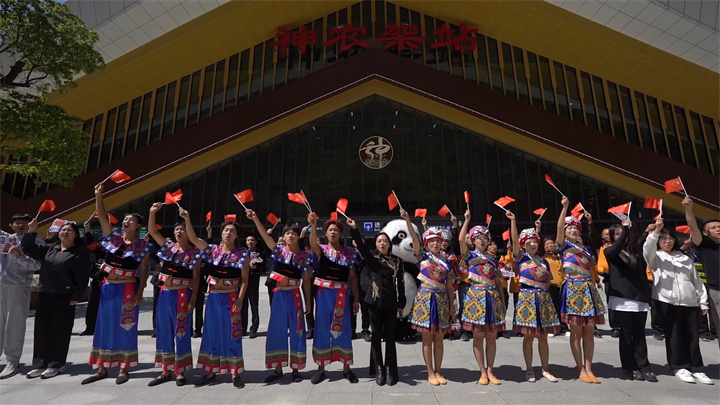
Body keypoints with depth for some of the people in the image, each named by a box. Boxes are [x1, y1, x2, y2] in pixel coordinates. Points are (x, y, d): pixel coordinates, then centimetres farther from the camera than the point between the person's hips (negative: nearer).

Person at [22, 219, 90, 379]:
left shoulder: (79, 252, -5)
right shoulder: (49, 249, 14)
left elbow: (82, 277, -10)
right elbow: (29, 249, 18)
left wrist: (76, 296, -15)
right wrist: (31, 232, 3)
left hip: (64, 297, -6)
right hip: (45, 295, 6)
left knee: (60, 331, 0)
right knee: (42, 329, 10)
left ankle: (56, 364, 11)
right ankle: (40, 364, 20)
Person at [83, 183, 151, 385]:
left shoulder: (143, 246, -4)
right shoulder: (113, 237, 5)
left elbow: (144, 271, -5)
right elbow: (102, 216, -3)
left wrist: (140, 293, -11)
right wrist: (99, 194, -13)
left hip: (128, 290, -4)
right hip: (109, 288, 4)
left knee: (125, 328, 3)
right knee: (105, 327, 9)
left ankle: (124, 368, 14)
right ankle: (102, 368, 21)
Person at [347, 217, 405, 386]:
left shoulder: (397, 261, 5)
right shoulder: (371, 257, 1)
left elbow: (400, 284, 6)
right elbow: (362, 246, -17)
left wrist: (401, 304, 5)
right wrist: (354, 229, -31)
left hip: (391, 302, 1)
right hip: (375, 301, -1)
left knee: (390, 336, 7)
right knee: (376, 335, 6)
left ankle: (390, 369, 17)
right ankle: (379, 369, 16)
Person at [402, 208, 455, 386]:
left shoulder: (446, 261, 10)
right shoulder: (422, 256, 1)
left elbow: (449, 286, 13)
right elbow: (414, 237, -15)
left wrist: (452, 304, 10)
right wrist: (407, 220, -27)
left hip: (441, 299, 3)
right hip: (425, 298, -3)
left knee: (438, 338, 9)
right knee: (427, 338, 4)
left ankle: (438, 372, 21)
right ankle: (430, 373, 14)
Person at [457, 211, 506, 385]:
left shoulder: (493, 258, 15)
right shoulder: (469, 256, 3)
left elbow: (498, 281, 16)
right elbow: (461, 240, -17)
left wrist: (502, 301, 10)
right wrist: (467, 219, -19)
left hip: (493, 297, 4)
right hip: (476, 296, -4)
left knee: (491, 336, 6)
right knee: (478, 336, 1)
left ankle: (490, 371, 16)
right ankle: (482, 372, 11)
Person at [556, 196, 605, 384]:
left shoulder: (586, 248, 17)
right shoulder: (564, 245, 0)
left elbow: (590, 270, 20)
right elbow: (559, 227, -17)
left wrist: (594, 288, 13)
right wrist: (565, 207, -22)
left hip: (588, 289, 6)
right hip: (573, 289, -5)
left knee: (589, 331, 6)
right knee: (576, 332, 0)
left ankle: (588, 369, 13)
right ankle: (580, 370, 9)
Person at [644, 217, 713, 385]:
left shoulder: (686, 258, 18)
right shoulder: (656, 257, 6)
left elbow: (697, 281, 17)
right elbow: (648, 248, -18)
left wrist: (703, 301, 12)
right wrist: (656, 231, -29)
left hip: (690, 302, 4)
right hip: (667, 301, -4)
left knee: (692, 336, 5)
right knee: (674, 336, 0)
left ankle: (696, 369, 15)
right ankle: (679, 367, 9)